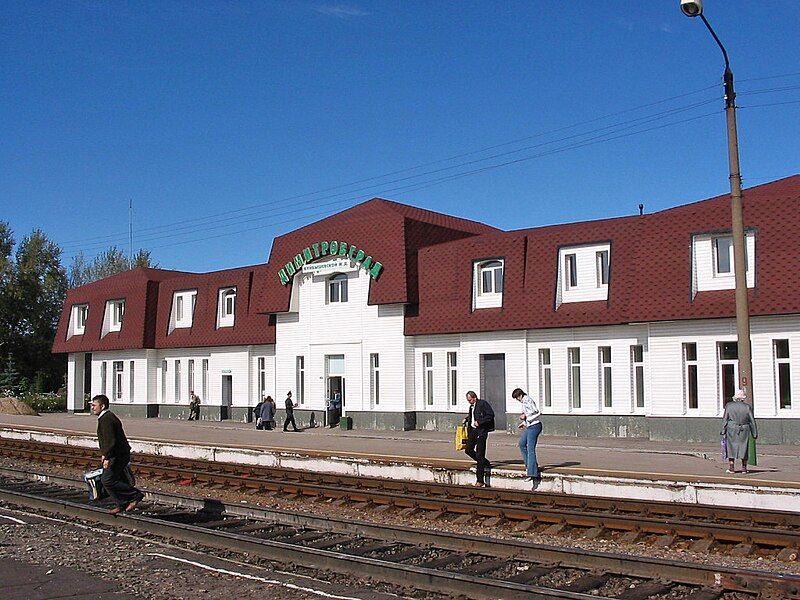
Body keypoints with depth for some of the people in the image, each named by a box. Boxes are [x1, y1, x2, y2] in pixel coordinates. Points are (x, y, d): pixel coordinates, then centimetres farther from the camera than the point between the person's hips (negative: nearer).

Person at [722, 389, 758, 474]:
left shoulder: (729, 405, -2)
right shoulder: (747, 407, -1)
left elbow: (725, 419, -3)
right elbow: (752, 421, 2)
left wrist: (723, 430, 1)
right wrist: (755, 433, 8)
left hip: (731, 429, 0)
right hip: (744, 430, 0)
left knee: (731, 447, 6)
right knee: (744, 448, 9)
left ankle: (731, 467, 5)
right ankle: (744, 468, 11)